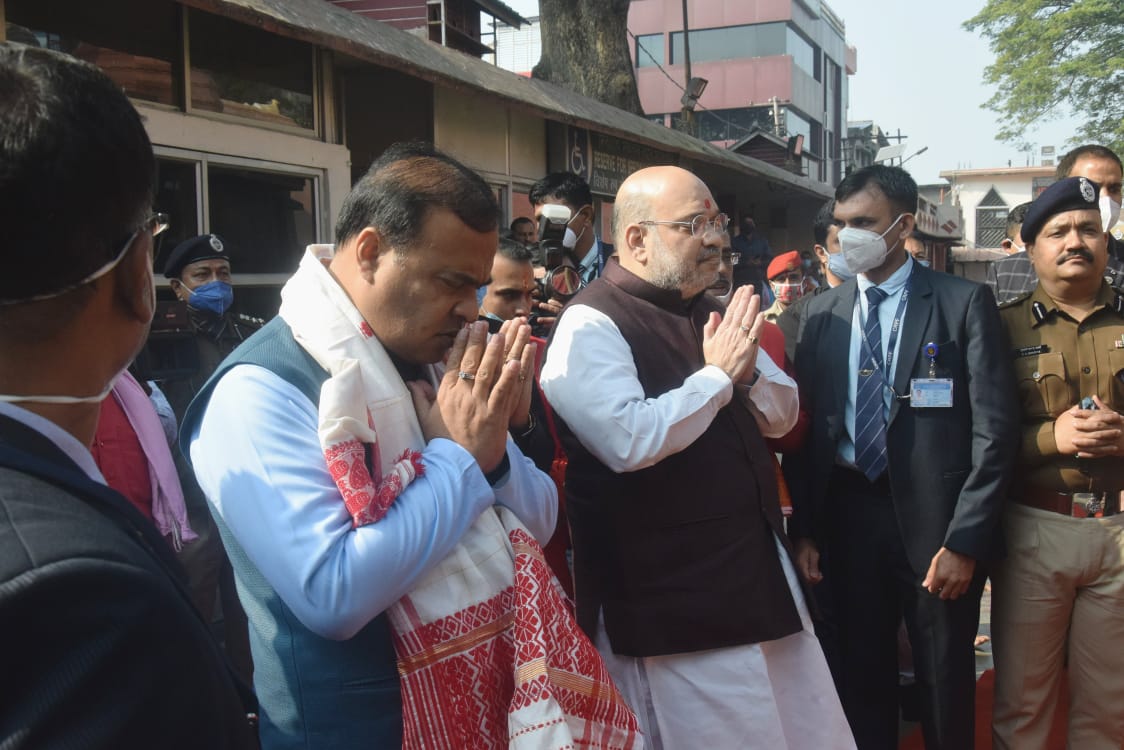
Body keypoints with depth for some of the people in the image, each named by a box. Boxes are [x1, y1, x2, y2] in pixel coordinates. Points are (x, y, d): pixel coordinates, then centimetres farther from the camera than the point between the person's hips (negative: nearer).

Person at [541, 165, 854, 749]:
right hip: (672, 600, -8)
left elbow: (783, 412, 15)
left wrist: (746, 372, -6)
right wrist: (715, 374, -17)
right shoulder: (590, 324, -14)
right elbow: (628, 440, -29)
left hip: (759, 570, 8)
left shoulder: (707, 313, 12)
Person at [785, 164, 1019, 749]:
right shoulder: (820, 315, 7)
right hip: (848, 515, 3)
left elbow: (994, 428, -8)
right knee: (860, 675, 13)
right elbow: (803, 425, 7)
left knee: (945, 683, 10)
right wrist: (804, 529, 1)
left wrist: (966, 540, -13)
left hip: (935, 518, -3)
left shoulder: (964, 303, -4)